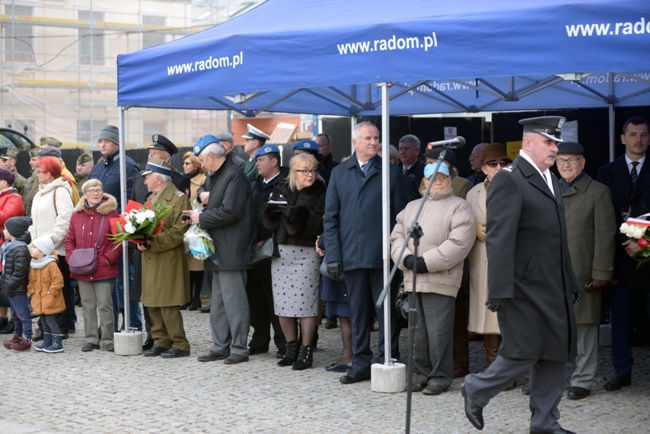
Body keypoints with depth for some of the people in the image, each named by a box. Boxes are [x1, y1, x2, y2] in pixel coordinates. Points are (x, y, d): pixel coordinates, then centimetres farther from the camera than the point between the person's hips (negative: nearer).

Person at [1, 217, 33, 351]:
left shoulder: (20, 249, -21)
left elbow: (19, 271, -23)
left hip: (18, 289, -10)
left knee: (22, 314, -4)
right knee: (15, 313, 19)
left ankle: (27, 339, 1)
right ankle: (17, 336, 30)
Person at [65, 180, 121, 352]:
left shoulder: (111, 213, -2)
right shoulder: (77, 214, 9)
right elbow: (70, 240, 13)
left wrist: (108, 258, -11)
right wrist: (71, 258, -2)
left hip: (104, 270, -4)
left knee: (105, 305, -1)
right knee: (88, 305, 9)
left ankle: (108, 339, 7)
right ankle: (91, 339, 17)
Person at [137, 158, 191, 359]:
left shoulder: (178, 198, -9)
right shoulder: (152, 199, 18)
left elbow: (179, 231, -16)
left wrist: (153, 243, -20)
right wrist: (141, 241, 0)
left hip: (168, 261, -8)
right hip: (150, 260, 8)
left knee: (168, 305, -7)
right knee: (153, 304, 9)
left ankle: (180, 345, 1)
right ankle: (161, 342, 17)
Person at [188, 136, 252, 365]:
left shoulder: (235, 175, -14)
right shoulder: (214, 176, 18)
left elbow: (229, 212, -21)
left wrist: (202, 217, -11)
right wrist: (197, 215, 8)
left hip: (230, 250, -10)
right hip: (219, 250, 10)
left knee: (233, 299, -6)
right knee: (218, 301, 13)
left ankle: (239, 348, -1)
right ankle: (220, 346, 19)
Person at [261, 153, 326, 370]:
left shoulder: (320, 193, -3)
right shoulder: (281, 190, 11)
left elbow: (319, 224, -15)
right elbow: (267, 219, 6)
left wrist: (294, 214, -22)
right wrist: (273, 209, -14)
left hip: (306, 253, -5)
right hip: (280, 252, 5)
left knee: (305, 302, -7)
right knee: (282, 303, 6)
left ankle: (306, 351, 2)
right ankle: (291, 348, 19)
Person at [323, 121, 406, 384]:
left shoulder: (390, 173, 5)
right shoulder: (339, 173, 11)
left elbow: (400, 215, 2)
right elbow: (331, 218, 9)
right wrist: (333, 255, 0)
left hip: (382, 255, -2)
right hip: (351, 255, 2)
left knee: (386, 312, 1)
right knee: (358, 313, 9)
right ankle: (361, 364, 16)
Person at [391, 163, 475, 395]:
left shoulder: (459, 207, 1)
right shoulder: (411, 207, 22)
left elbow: (459, 243, -11)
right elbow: (397, 236, 15)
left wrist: (426, 262, -14)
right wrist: (407, 259, -6)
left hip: (440, 280, -6)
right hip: (412, 280, 6)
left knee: (438, 333, -6)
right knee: (418, 331, 9)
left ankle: (440, 377, 3)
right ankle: (422, 374, 18)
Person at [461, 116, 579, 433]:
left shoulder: (550, 180, 17)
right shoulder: (509, 180, -12)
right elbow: (499, 240, -18)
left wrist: (570, 282, 20)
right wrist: (501, 289, -23)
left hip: (554, 288, 9)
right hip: (525, 286, -9)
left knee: (555, 355, 9)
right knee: (524, 354, -6)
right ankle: (476, 390, 17)